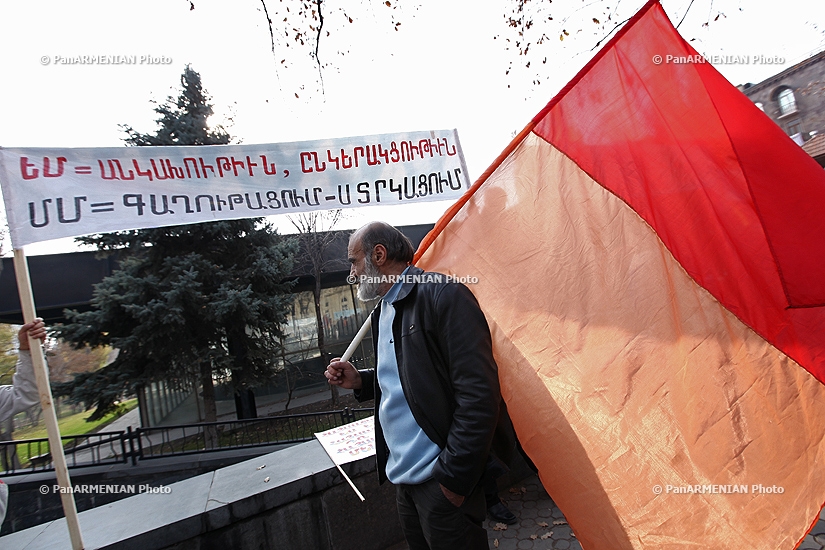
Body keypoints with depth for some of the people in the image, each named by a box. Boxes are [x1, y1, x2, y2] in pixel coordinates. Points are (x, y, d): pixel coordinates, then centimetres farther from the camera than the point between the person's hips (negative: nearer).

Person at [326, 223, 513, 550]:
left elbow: (478, 393, -21)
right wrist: (360, 381, 5)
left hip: (441, 480, -8)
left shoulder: (442, 296, -16)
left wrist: (454, 479, -18)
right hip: (402, 475, 9)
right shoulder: (383, 311, 12)